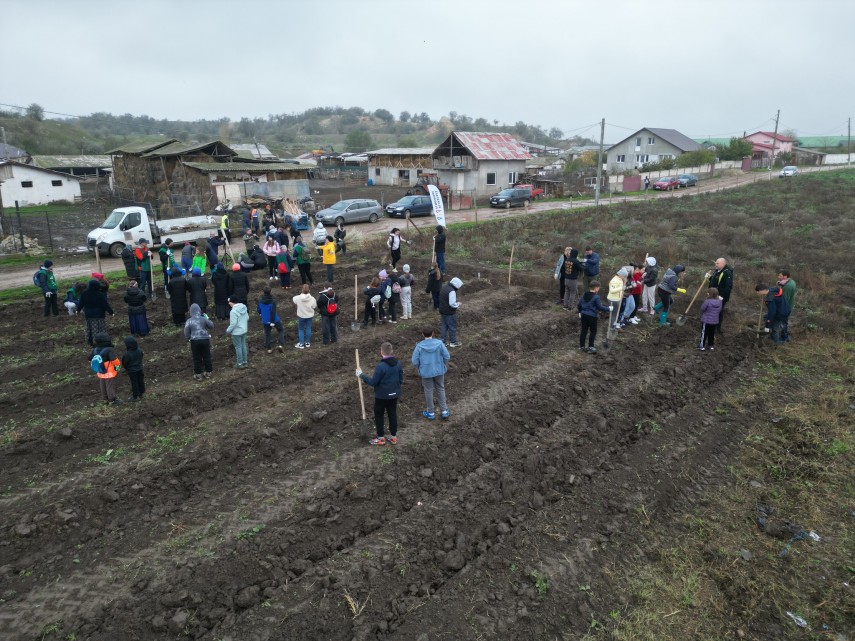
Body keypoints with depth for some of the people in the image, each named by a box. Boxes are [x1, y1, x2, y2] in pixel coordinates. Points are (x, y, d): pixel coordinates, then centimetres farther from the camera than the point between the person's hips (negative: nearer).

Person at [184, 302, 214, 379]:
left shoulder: (189, 321, -7)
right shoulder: (203, 319, -7)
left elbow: (186, 334, -4)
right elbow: (211, 326, 6)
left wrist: (189, 337, 17)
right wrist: (207, 318, 16)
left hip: (195, 341, -1)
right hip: (205, 340, 1)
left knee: (197, 358, 9)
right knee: (206, 357, 13)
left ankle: (198, 375, 16)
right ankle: (208, 373, 21)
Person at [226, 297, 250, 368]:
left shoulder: (233, 311, -24)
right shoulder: (244, 308, -1)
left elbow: (233, 323, -23)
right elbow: (247, 318, 9)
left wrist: (228, 330, -10)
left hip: (236, 332, -8)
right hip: (244, 330, 8)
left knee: (238, 347, 5)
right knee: (243, 345, 18)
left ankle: (240, 364, 14)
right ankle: (245, 361, 28)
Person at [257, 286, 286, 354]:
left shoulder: (260, 301, -7)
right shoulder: (273, 301, -20)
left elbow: (258, 310, 7)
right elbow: (273, 312, -21)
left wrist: (260, 314, 31)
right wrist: (272, 323, -17)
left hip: (265, 321, 3)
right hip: (274, 320, -3)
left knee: (267, 334, 16)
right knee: (281, 330, 15)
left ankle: (269, 349, 20)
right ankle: (281, 345, 1)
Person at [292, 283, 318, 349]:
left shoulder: (298, 298, -22)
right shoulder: (312, 299, -22)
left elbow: (293, 299, 1)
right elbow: (315, 307, -7)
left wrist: (300, 294, 7)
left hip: (301, 316, -1)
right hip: (309, 316, 1)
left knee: (301, 329, 14)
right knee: (308, 329, 16)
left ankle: (301, 344, 17)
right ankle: (308, 343, 27)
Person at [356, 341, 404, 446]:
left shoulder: (381, 366, -25)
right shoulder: (397, 364, -5)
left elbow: (373, 382, -19)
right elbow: (401, 380, 4)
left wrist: (361, 375, -8)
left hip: (382, 396, -6)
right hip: (394, 395, 6)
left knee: (379, 415, 12)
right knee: (393, 414, 17)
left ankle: (380, 438, 21)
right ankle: (393, 437, 27)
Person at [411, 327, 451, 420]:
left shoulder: (419, 346, -15)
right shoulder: (439, 343, -13)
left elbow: (415, 361, -11)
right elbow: (447, 356, -8)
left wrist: (419, 369, 10)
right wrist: (444, 366, 11)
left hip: (426, 372, -1)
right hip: (439, 370, 2)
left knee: (428, 391, 14)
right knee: (440, 389, 18)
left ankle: (431, 413, 27)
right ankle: (444, 411, 22)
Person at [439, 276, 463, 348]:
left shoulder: (444, 287, 6)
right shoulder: (452, 291, -25)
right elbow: (452, 304, -27)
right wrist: (458, 304, -6)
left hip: (442, 311, 9)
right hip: (449, 313, -9)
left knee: (444, 326, 18)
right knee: (453, 327, 6)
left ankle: (444, 341, 25)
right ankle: (453, 342, 17)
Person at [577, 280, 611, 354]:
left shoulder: (584, 294, 3)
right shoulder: (596, 297, -17)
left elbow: (579, 304, 9)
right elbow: (600, 307, -15)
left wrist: (580, 312, 23)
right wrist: (608, 309, -2)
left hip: (584, 315, 6)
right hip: (592, 316, -6)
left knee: (584, 330, 14)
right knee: (593, 331, 7)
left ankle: (581, 346, 20)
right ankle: (590, 348, 8)